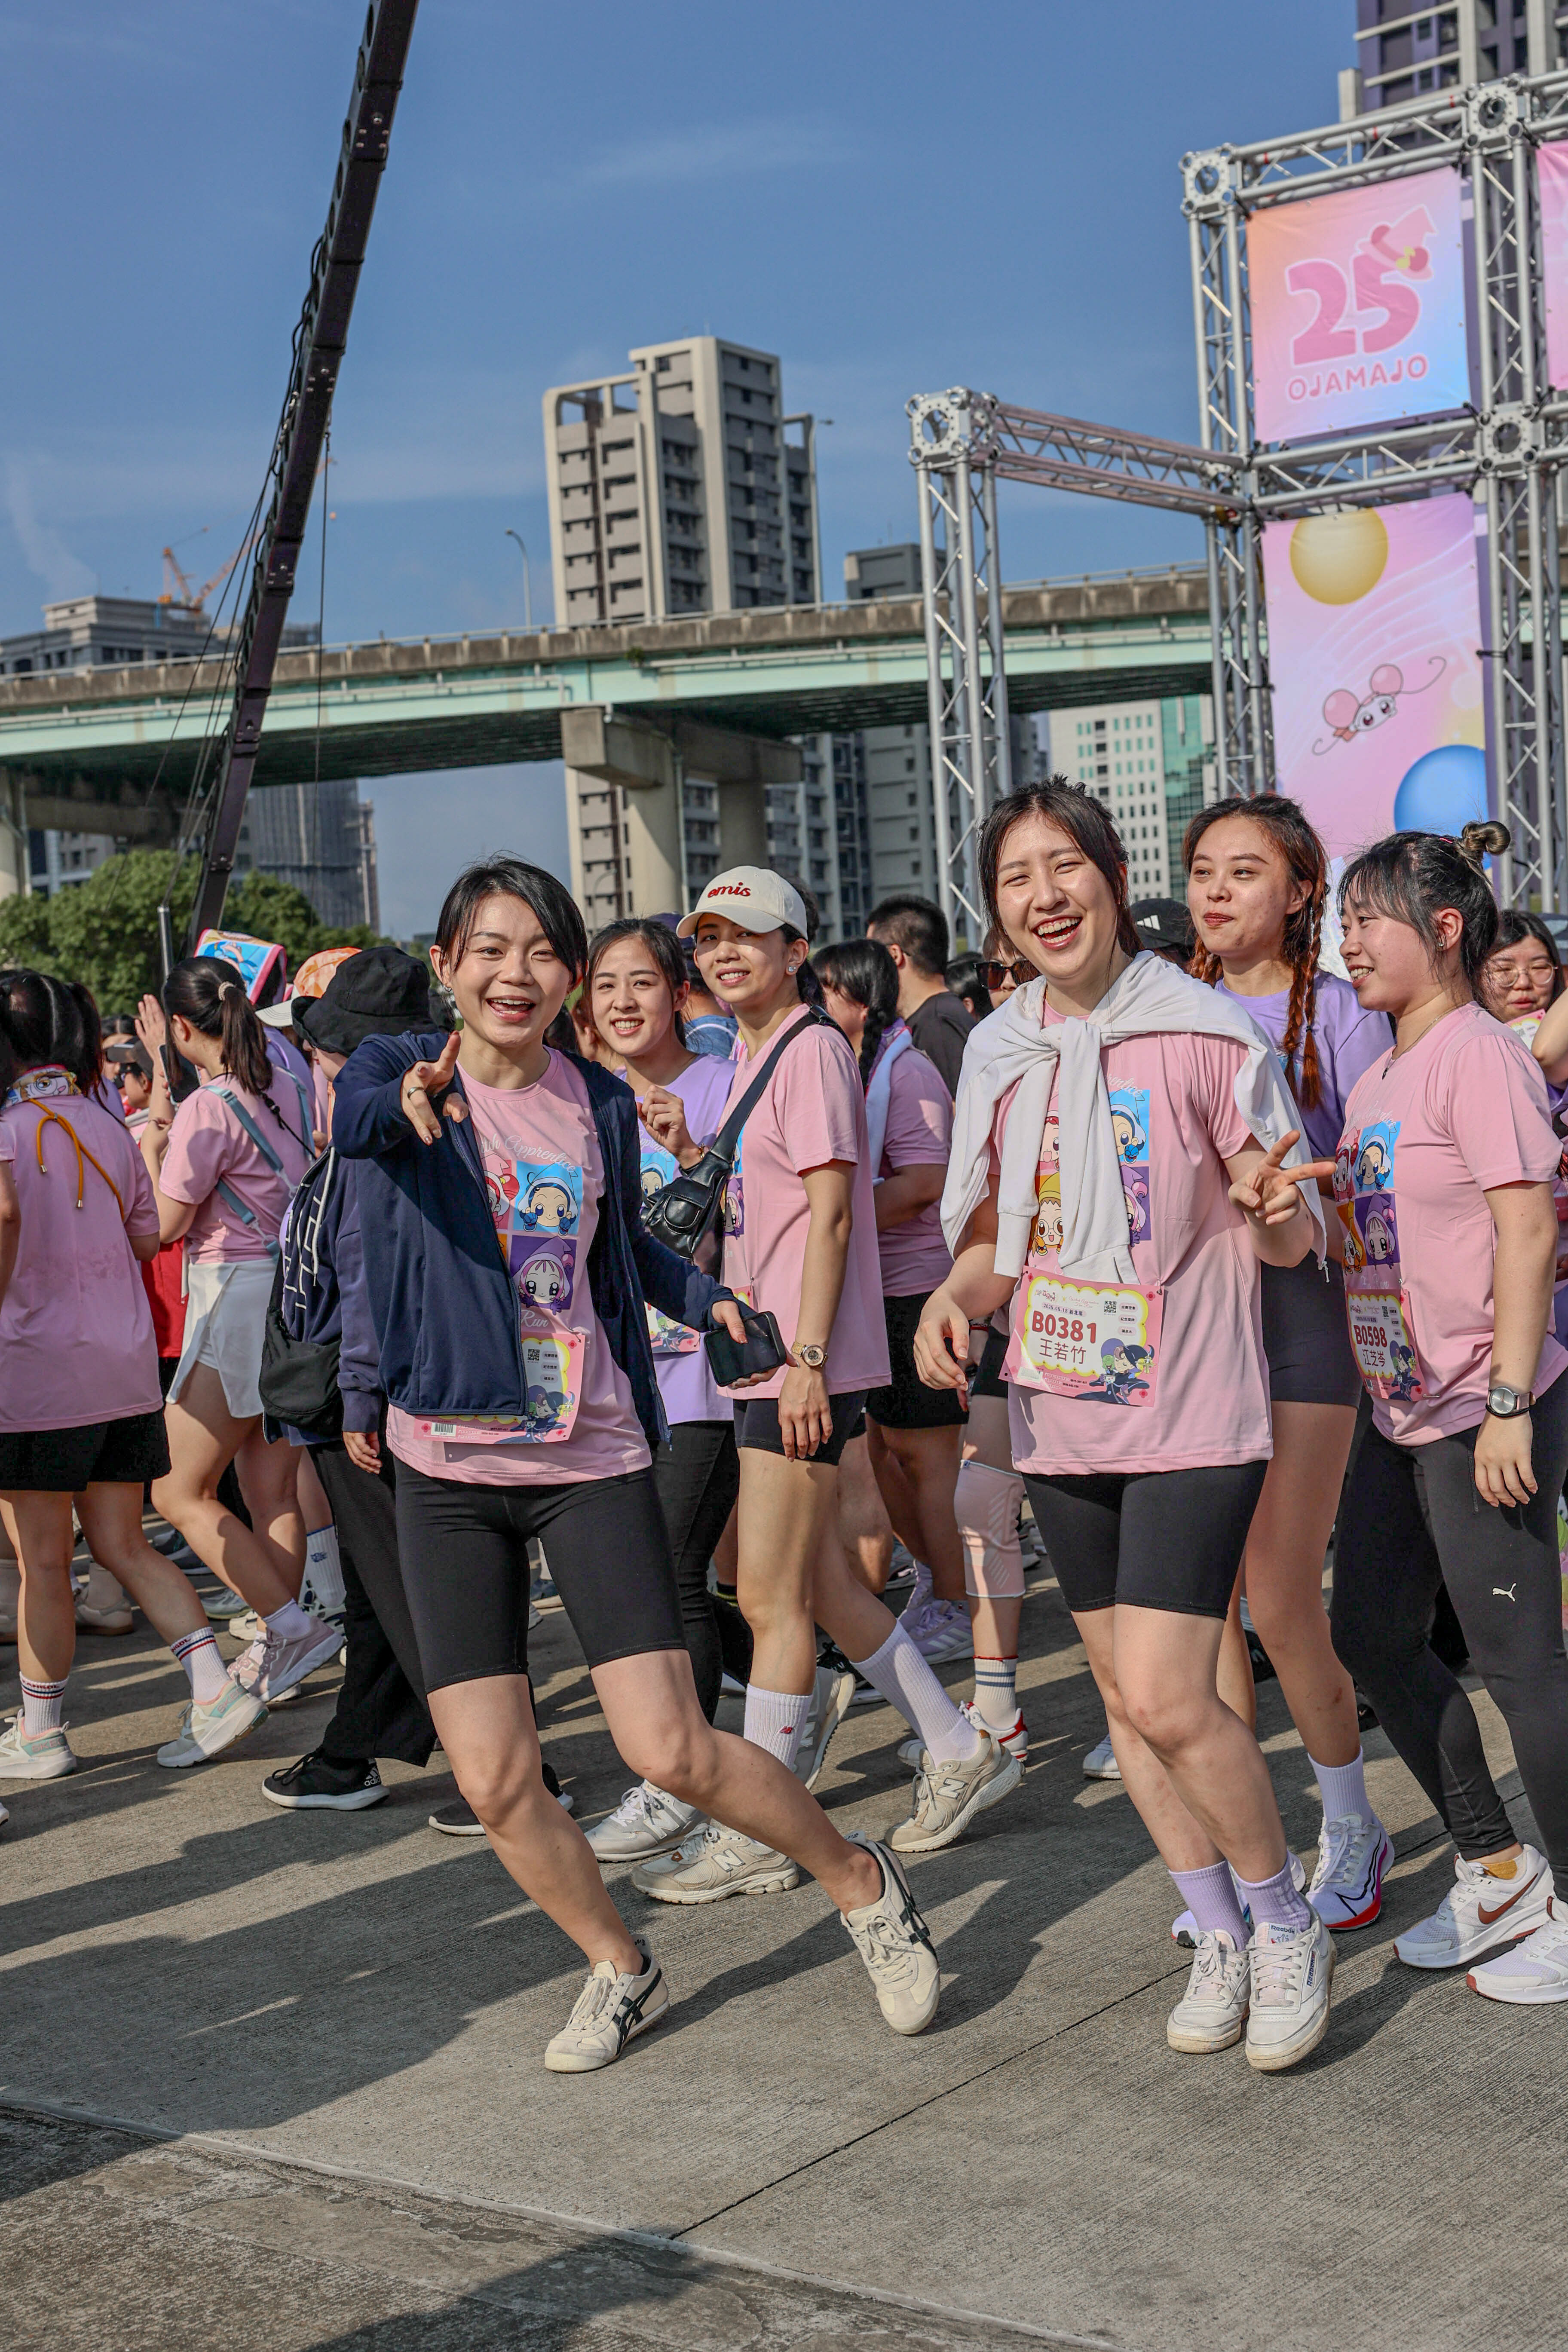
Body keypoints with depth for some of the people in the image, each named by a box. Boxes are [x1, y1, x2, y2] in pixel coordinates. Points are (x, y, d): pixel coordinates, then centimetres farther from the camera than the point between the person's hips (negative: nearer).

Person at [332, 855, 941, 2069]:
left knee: (672, 1750, -10)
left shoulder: (601, 1104, 5)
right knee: (494, 1782, 0)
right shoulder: (400, 1072, -3)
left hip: (595, 1457, 0)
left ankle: (866, 1887, 15)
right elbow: (351, 1117, -29)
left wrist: (707, 1297, 7)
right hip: (448, 1466, 0)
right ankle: (621, 1970, 25)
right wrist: (408, 1102, -51)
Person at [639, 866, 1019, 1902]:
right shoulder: (751, 1058, 17)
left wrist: (806, 1356, -20)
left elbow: (829, 1214, -16)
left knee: (774, 1598, -3)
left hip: (807, 1360, -10)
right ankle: (959, 1751, 26)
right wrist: (689, 1152, 5)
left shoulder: (813, 1049, -11)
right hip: (765, 1352, 10)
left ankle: (757, 1837, 5)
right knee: (817, 1584, 14)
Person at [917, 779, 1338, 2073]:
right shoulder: (999, 1053, 4)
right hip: (1062, 1419, 6)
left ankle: (1290, 1925, 12)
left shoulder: (1207, 1033, -10)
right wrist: (953, 1296, -7)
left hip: (1192, 1417, -5)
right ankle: (1220, 1936, 31)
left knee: (1168, 1698, -13)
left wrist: (1271, 1207, -28)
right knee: (1124, 1693, 13)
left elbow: (1292, 1241, -5)